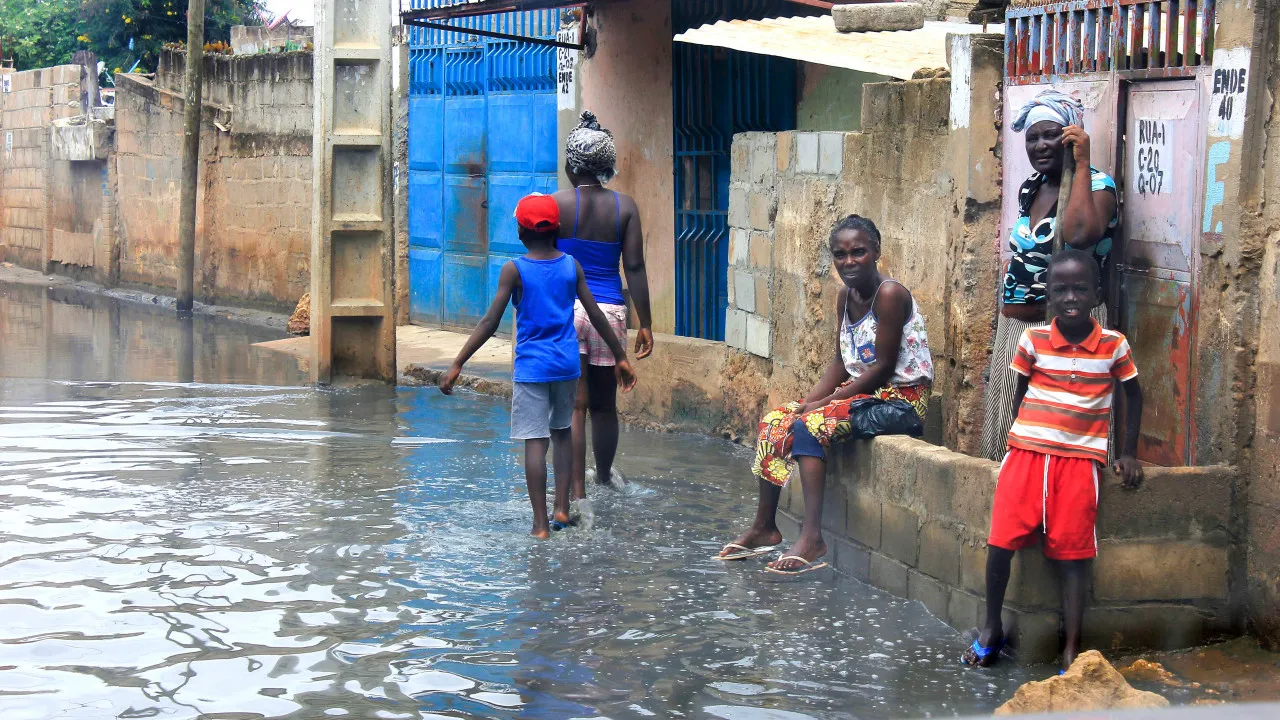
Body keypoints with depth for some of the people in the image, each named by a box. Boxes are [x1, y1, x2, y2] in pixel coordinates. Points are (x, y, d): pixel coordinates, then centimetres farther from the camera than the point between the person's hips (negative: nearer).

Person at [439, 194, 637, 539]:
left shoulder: (514, 270, -7)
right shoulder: (572, 266, 2)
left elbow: (490, 322, -10)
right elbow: (596, 316, 5)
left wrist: (457, 364, -8)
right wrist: (621, 357, 15)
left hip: (531, 366, -3)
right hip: (567, 364, 4)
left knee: (534, 442, -3)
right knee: (562, 433, 21)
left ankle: (541, 524, -5)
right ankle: (562, 508, 15)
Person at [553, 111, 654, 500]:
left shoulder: (556, 205, -4)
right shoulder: (624, 207, 2)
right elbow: (634, 268, 0)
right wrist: (645, 324, 5)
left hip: (564, 308, -2)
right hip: (609, 310, 2)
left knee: (573, 405, -2)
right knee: (604, 404, 17)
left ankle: (577, 494, -6)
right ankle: (605, 475, 37)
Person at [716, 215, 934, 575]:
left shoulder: (890, 294, -18)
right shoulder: (846, 296, 8)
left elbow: (884, 366, -20)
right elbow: (841, 362, 11)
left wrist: (826, 401, -17)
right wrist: (811, 399, -6)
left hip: (901, 400, -9)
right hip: (861, 392, 9)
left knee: (809, 427, -27)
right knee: (773, 422, 1)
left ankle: (812, 538, -30)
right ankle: (763, 528, 9)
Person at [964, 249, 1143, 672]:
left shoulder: (1114, 345, 0)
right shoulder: (1033, 340, 1)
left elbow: (1133, 394, 13)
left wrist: (1128, 454, 10)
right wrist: (1019, 435, 7)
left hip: (1079, 459, -1)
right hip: (1027, 453, 1)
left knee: (1072, 553, -2)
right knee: (1001, 542, -5)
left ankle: (1072, 649, 3)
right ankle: (992, 628, 14)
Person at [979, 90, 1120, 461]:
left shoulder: (1096, 184, -9)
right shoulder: (1030, 188, 13)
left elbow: (1080, 235, -31)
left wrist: (1081, 165, -22)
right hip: (1014, 326, 8)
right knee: (1007, 437, 10)